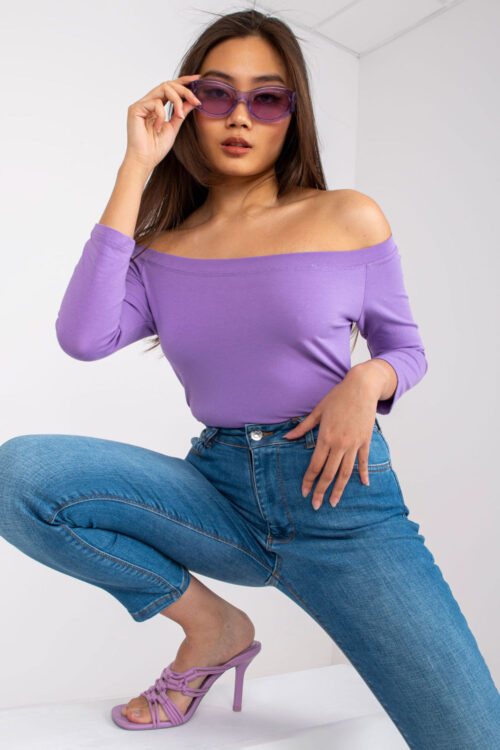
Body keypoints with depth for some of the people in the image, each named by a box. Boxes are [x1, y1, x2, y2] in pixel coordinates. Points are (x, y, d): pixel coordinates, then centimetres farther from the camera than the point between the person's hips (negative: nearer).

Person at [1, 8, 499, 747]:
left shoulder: (349, 218, 2)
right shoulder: (159, 249, 6)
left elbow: (406, 347, 10)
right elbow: (82, 337, -13)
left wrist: (367, 381, -14)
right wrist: (136, 169, -9)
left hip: (342, 499, -1)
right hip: (220, 495, 2)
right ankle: (212, 627, 0)